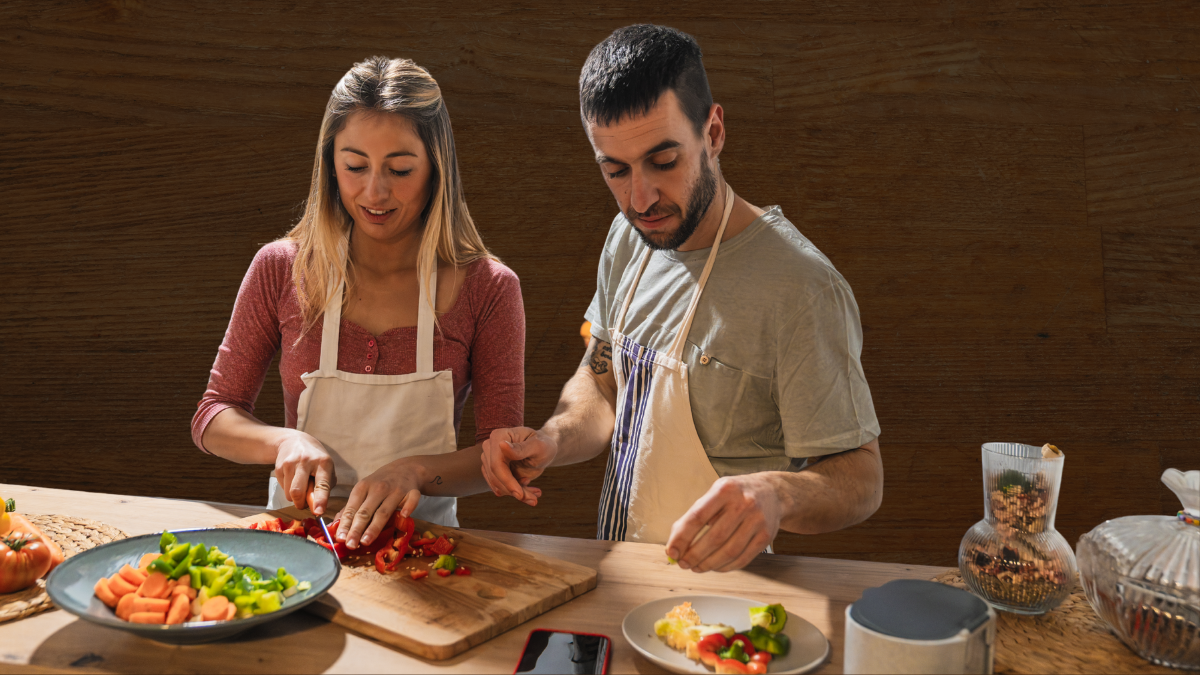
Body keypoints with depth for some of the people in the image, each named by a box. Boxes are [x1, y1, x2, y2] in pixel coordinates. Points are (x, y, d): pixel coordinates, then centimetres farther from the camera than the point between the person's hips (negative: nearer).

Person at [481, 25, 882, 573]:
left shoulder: (801, 287, -21)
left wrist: (777, 494, -37)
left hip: (707, 596, -6)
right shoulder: (631, 236, 4)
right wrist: (553, 440, -5)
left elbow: (859, 477, -15)